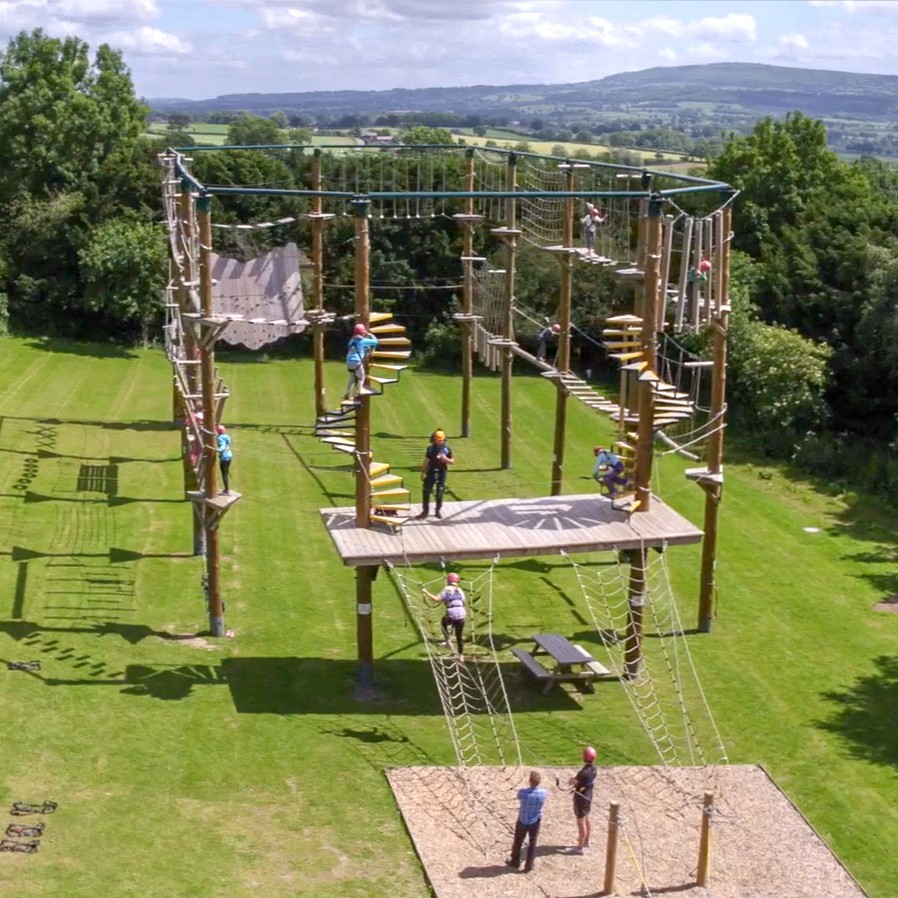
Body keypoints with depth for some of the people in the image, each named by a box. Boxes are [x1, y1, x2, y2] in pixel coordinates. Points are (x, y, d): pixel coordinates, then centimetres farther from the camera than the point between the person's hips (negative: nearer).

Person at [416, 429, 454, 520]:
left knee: (440, 493, 9)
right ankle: (425, 511, 7)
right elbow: (426, 461, 2)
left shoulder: (447, 449, -2)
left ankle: (438, 510, 24)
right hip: (431, 472, 0)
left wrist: (446, 459, -17)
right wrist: (423, 472, -1)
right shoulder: (430, 449, -3)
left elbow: (452, 462, 3)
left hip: (442, 473, 1)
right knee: (426, 492, -2)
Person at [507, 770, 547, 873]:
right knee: (532, 843, 16)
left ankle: (515, 862, 37)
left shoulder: (523, 792, -28)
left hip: (523, 821, -2)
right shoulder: (543, 792, -19)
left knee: (518, 842, 20)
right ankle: (529, 866, 23)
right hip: (535, 821, 2)